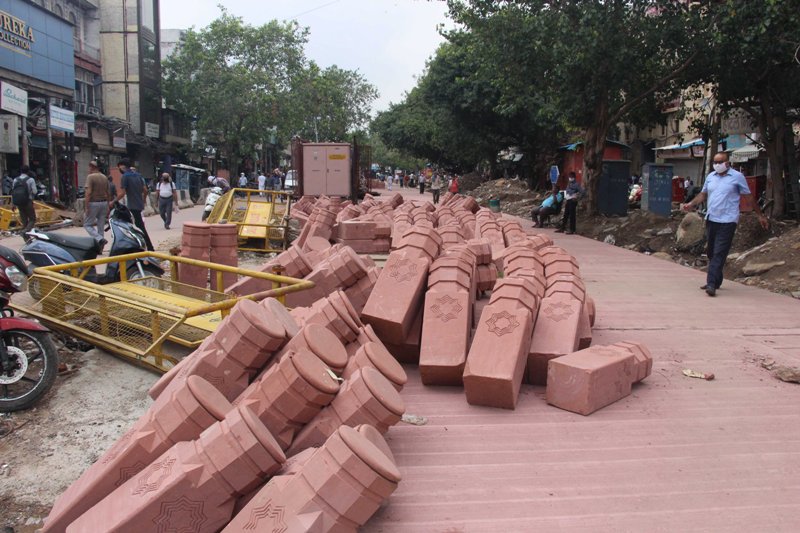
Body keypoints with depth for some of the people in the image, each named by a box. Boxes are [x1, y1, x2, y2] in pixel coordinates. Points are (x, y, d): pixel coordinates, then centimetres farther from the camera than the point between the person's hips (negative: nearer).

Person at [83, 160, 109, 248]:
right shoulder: (104, 177, 10)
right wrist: (108, 206, 18)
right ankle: (99, 248, 11)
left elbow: (88, 192, -19)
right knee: (101, 226, 9)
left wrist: (86, 207, -18)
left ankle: (100, 239, -16)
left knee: (87, 224, 4)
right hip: (104, 203, 6)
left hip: (93, 203, -6)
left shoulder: (90, 177, -11)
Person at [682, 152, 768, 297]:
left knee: (719, 253, -12)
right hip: (711, 220, 6)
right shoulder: (710, 176, 12)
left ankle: (712, 284, -17)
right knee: (711, 252, 12)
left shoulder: (737, 176, -2)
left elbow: (749, 197, 3)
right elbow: (703, 194, 18)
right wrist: (691, 204, 0)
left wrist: (760, 215, 7)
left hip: (727, 221, -6)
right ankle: (715, 281, 25)